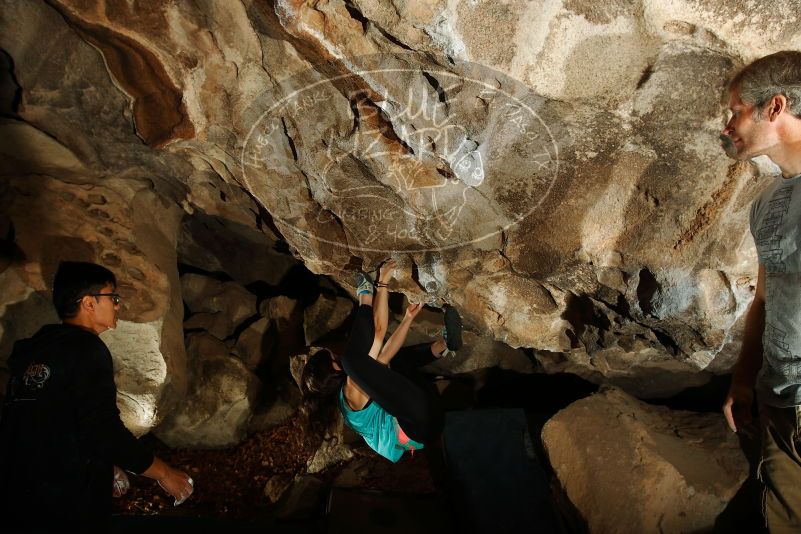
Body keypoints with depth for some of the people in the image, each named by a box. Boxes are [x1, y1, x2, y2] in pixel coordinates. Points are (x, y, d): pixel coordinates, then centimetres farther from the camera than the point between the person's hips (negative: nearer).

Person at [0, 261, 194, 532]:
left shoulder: (31, 348, 10)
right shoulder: (87, 349, -16)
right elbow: (103, 430, -23)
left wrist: (103, 468, 25)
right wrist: (163, 472, -12)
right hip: (70, 504, -7)